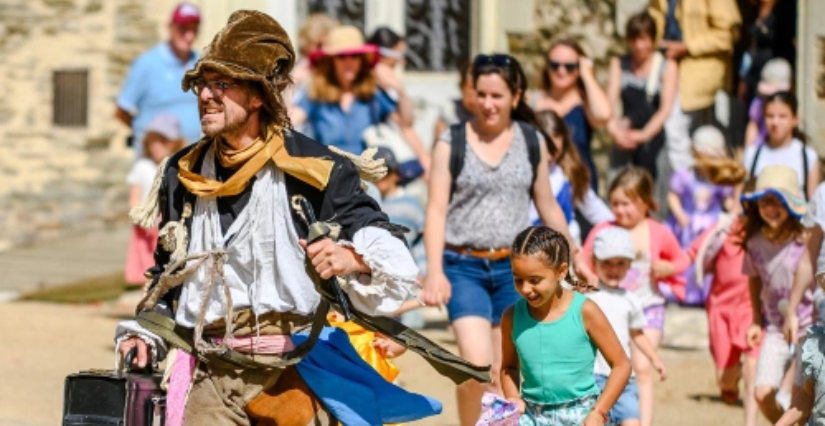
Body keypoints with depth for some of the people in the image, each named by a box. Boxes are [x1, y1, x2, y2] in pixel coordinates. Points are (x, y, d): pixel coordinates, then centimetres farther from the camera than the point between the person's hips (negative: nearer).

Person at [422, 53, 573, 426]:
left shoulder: (533, 142, 7)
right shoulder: (451, 143, -1)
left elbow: (548, 207, 16)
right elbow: (436, 210, -4)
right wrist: (434, 271, -13)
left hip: (513, 267, 2)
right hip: (463, 266, -2)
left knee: (504, 372, 4)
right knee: (477, 363, -16)